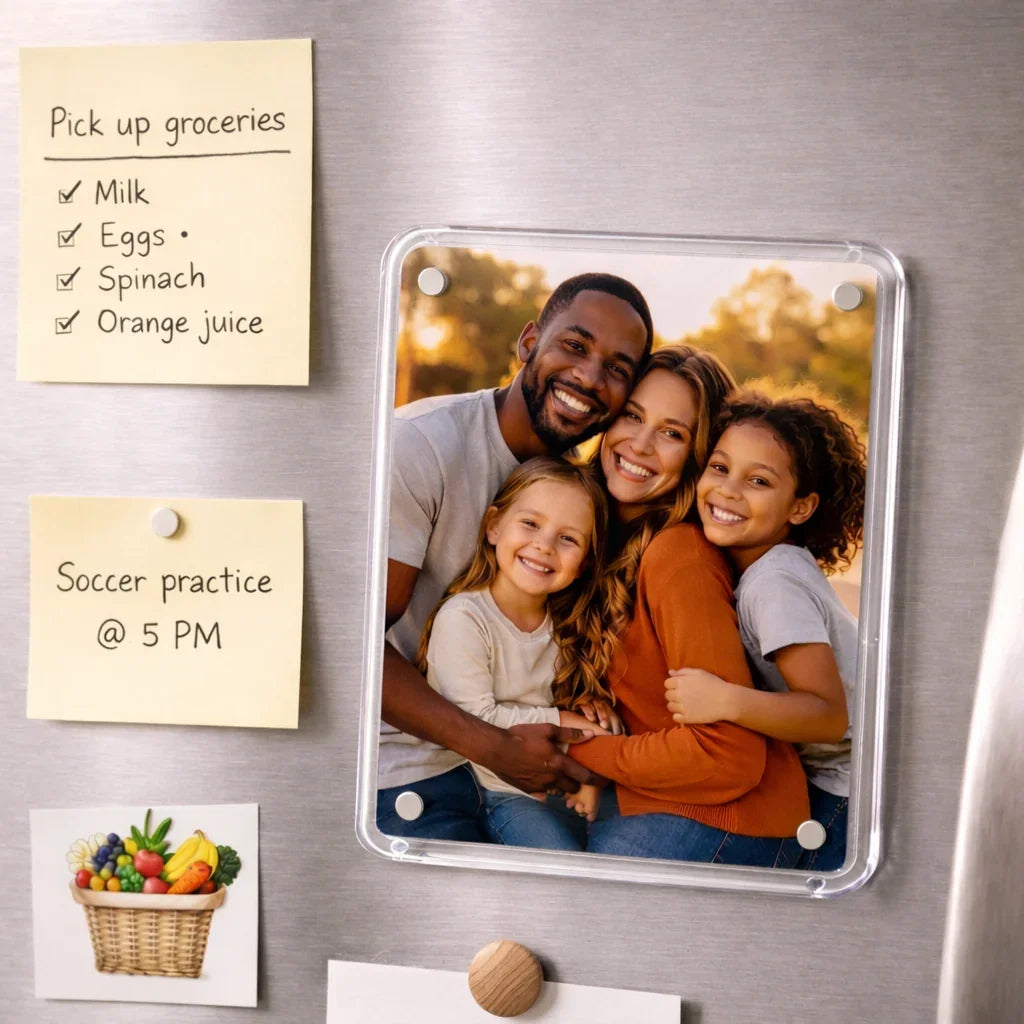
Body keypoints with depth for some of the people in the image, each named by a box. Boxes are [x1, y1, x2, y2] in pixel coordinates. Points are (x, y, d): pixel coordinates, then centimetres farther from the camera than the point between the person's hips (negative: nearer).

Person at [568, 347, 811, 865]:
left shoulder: (679, 555, -22)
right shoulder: (607, 531, 4)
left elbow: (730, 756, -23)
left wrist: (578, 750, -13)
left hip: (729, 821, -7)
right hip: (644, 801, 8)